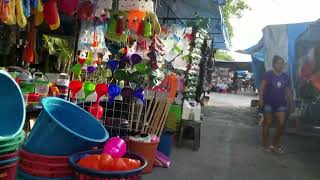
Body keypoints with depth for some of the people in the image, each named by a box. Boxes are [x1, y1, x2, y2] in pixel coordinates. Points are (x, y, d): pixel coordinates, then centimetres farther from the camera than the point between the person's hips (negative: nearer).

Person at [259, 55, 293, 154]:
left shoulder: (285, 77, 9)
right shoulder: (268, 74, -5)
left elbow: (288, 91, 14)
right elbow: (262, 87, -9)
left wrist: (290, 102, 12)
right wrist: (260, 99, -18)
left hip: (281, 104, 4)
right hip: (268, 103, -4)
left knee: (281, 125, -1)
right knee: (267, 124, 4)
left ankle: (275, 145, 17)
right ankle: (266, 145, 15)